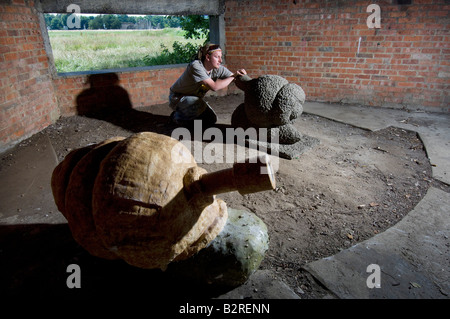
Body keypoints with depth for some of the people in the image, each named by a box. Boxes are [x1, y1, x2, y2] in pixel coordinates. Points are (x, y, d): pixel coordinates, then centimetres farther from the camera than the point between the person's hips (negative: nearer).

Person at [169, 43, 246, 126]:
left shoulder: (218, 69, -11)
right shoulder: (196, 66, -32)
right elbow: (214, 87, -40)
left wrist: (239, 74, -30)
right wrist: (233, 76, -36)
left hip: (194, 98, 7)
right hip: (177, 98, -7)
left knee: (212, 120, 1)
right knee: (200, 105, -35)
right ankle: (177, 116, -7)